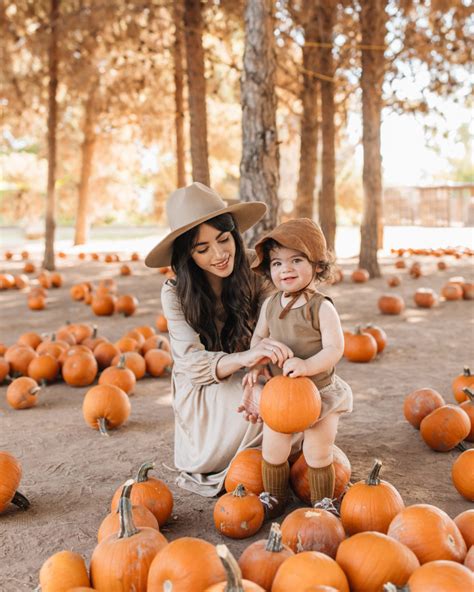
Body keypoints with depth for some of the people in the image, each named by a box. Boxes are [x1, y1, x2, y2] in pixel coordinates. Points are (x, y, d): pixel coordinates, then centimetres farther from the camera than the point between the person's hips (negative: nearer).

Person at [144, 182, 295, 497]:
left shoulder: (256, 279, -9)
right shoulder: (175, 294, -13)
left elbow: (268, 342, -10)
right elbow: (191, 362, -24)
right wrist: (244, 358, -46)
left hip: (247, 386, 3)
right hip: (202, 397, -3)